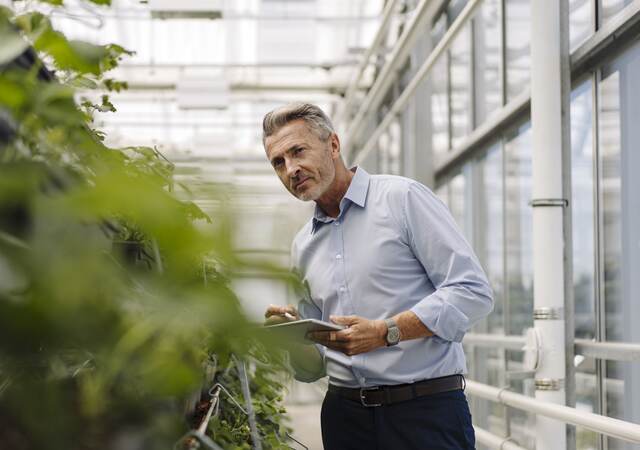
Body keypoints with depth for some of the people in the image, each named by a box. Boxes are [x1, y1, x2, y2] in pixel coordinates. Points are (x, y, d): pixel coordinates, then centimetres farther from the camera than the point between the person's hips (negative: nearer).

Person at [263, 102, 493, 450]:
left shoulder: (402, 198, -4)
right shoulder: (302, 247, 14)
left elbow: (473, 292, -12)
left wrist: (386, 332, -20)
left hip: (426, 410, -5)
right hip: (345, 414, 5)